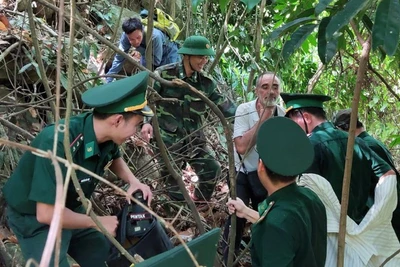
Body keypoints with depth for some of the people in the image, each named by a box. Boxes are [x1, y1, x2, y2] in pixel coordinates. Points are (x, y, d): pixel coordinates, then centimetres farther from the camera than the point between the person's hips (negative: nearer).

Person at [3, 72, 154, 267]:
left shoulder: (104, 134, -15)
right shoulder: (58, 144, -38)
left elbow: (114, 158, 10)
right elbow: (47, 213, -36)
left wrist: (133, 181, -9)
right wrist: (98, 222, -23)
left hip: (70, 210, 7)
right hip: (35, 220, -7)